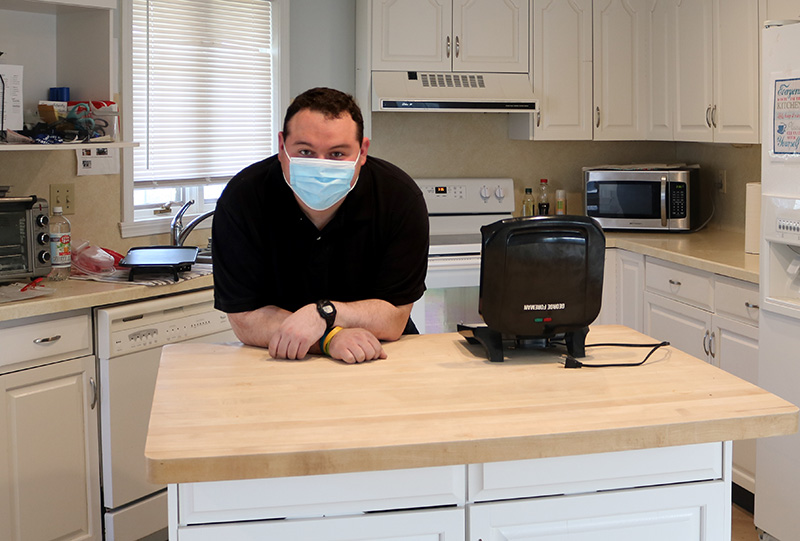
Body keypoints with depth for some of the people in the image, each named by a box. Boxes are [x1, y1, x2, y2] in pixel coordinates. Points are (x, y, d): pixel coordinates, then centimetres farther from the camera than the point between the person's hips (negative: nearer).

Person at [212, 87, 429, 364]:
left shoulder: (400, 197, -16)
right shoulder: (241, 199, -17)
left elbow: (394, 319, -14)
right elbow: (244, 319, -17)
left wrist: (323, 313, -30)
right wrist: (331, 338, -29)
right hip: (278, 363, 0)